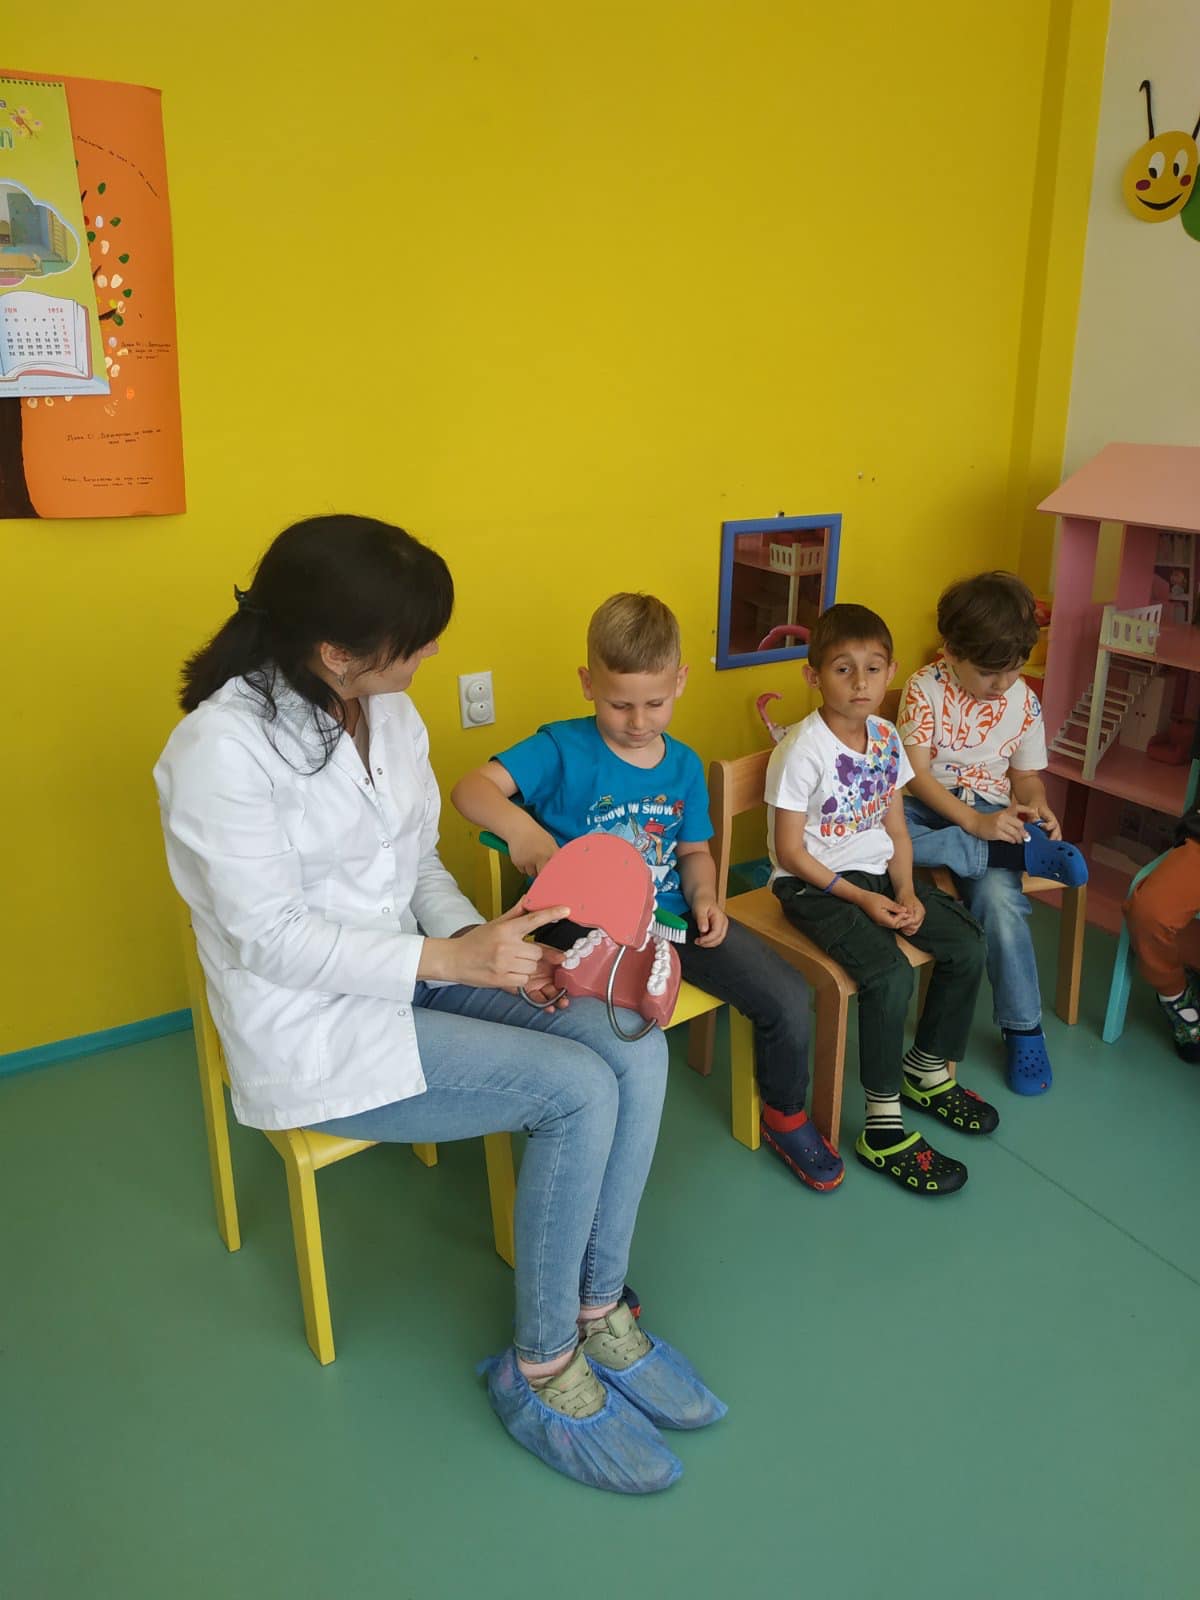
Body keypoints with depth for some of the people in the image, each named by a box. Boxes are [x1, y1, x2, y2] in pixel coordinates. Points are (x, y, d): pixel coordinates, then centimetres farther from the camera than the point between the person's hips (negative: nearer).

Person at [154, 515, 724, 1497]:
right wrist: (451, 958, -25)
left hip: (415, 967, 7)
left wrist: (480, 937, -10)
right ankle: (541, 1372, 1)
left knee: (636, 1050, -12)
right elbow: (270, 939, -21)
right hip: (314, 1026, -7)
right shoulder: (222, 747, -20)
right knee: (580, 1092, -21)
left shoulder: (389, 712, 2)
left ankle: (600, 1314, 4)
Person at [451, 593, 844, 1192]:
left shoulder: (684, 764, 8)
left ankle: (785, 1117, 28)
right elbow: (471, 788, -21)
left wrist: (704, 897, -2)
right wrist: (519, 826, -41)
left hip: (671, 916, 5)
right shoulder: (562, 750, -9)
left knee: (788, 996, -3)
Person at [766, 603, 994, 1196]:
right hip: (814, 884, -7)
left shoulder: (886, 739, 4)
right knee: (890, 974, -26)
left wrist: (906, 892, -6)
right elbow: (791, 851, -16)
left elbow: (896, 830, 9)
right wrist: (861, 899, -17)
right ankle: (884, 1129, -11)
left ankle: (927, 1071, 21)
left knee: (967, 946, -1)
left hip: (876, 873, 8)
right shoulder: (803, 750, -18)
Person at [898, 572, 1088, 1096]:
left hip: (991, 811, 1)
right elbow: (917, 771, -13)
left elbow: (1026, 774, 11)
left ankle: (1023, 1026, -13)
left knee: (999, 895, -31)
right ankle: (1024, 853, -29)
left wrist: (1035, 807, -14)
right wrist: (973, 822, -25)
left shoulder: (1024, 702, 2)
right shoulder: (925, 688, -7)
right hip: (926, 805, 0)